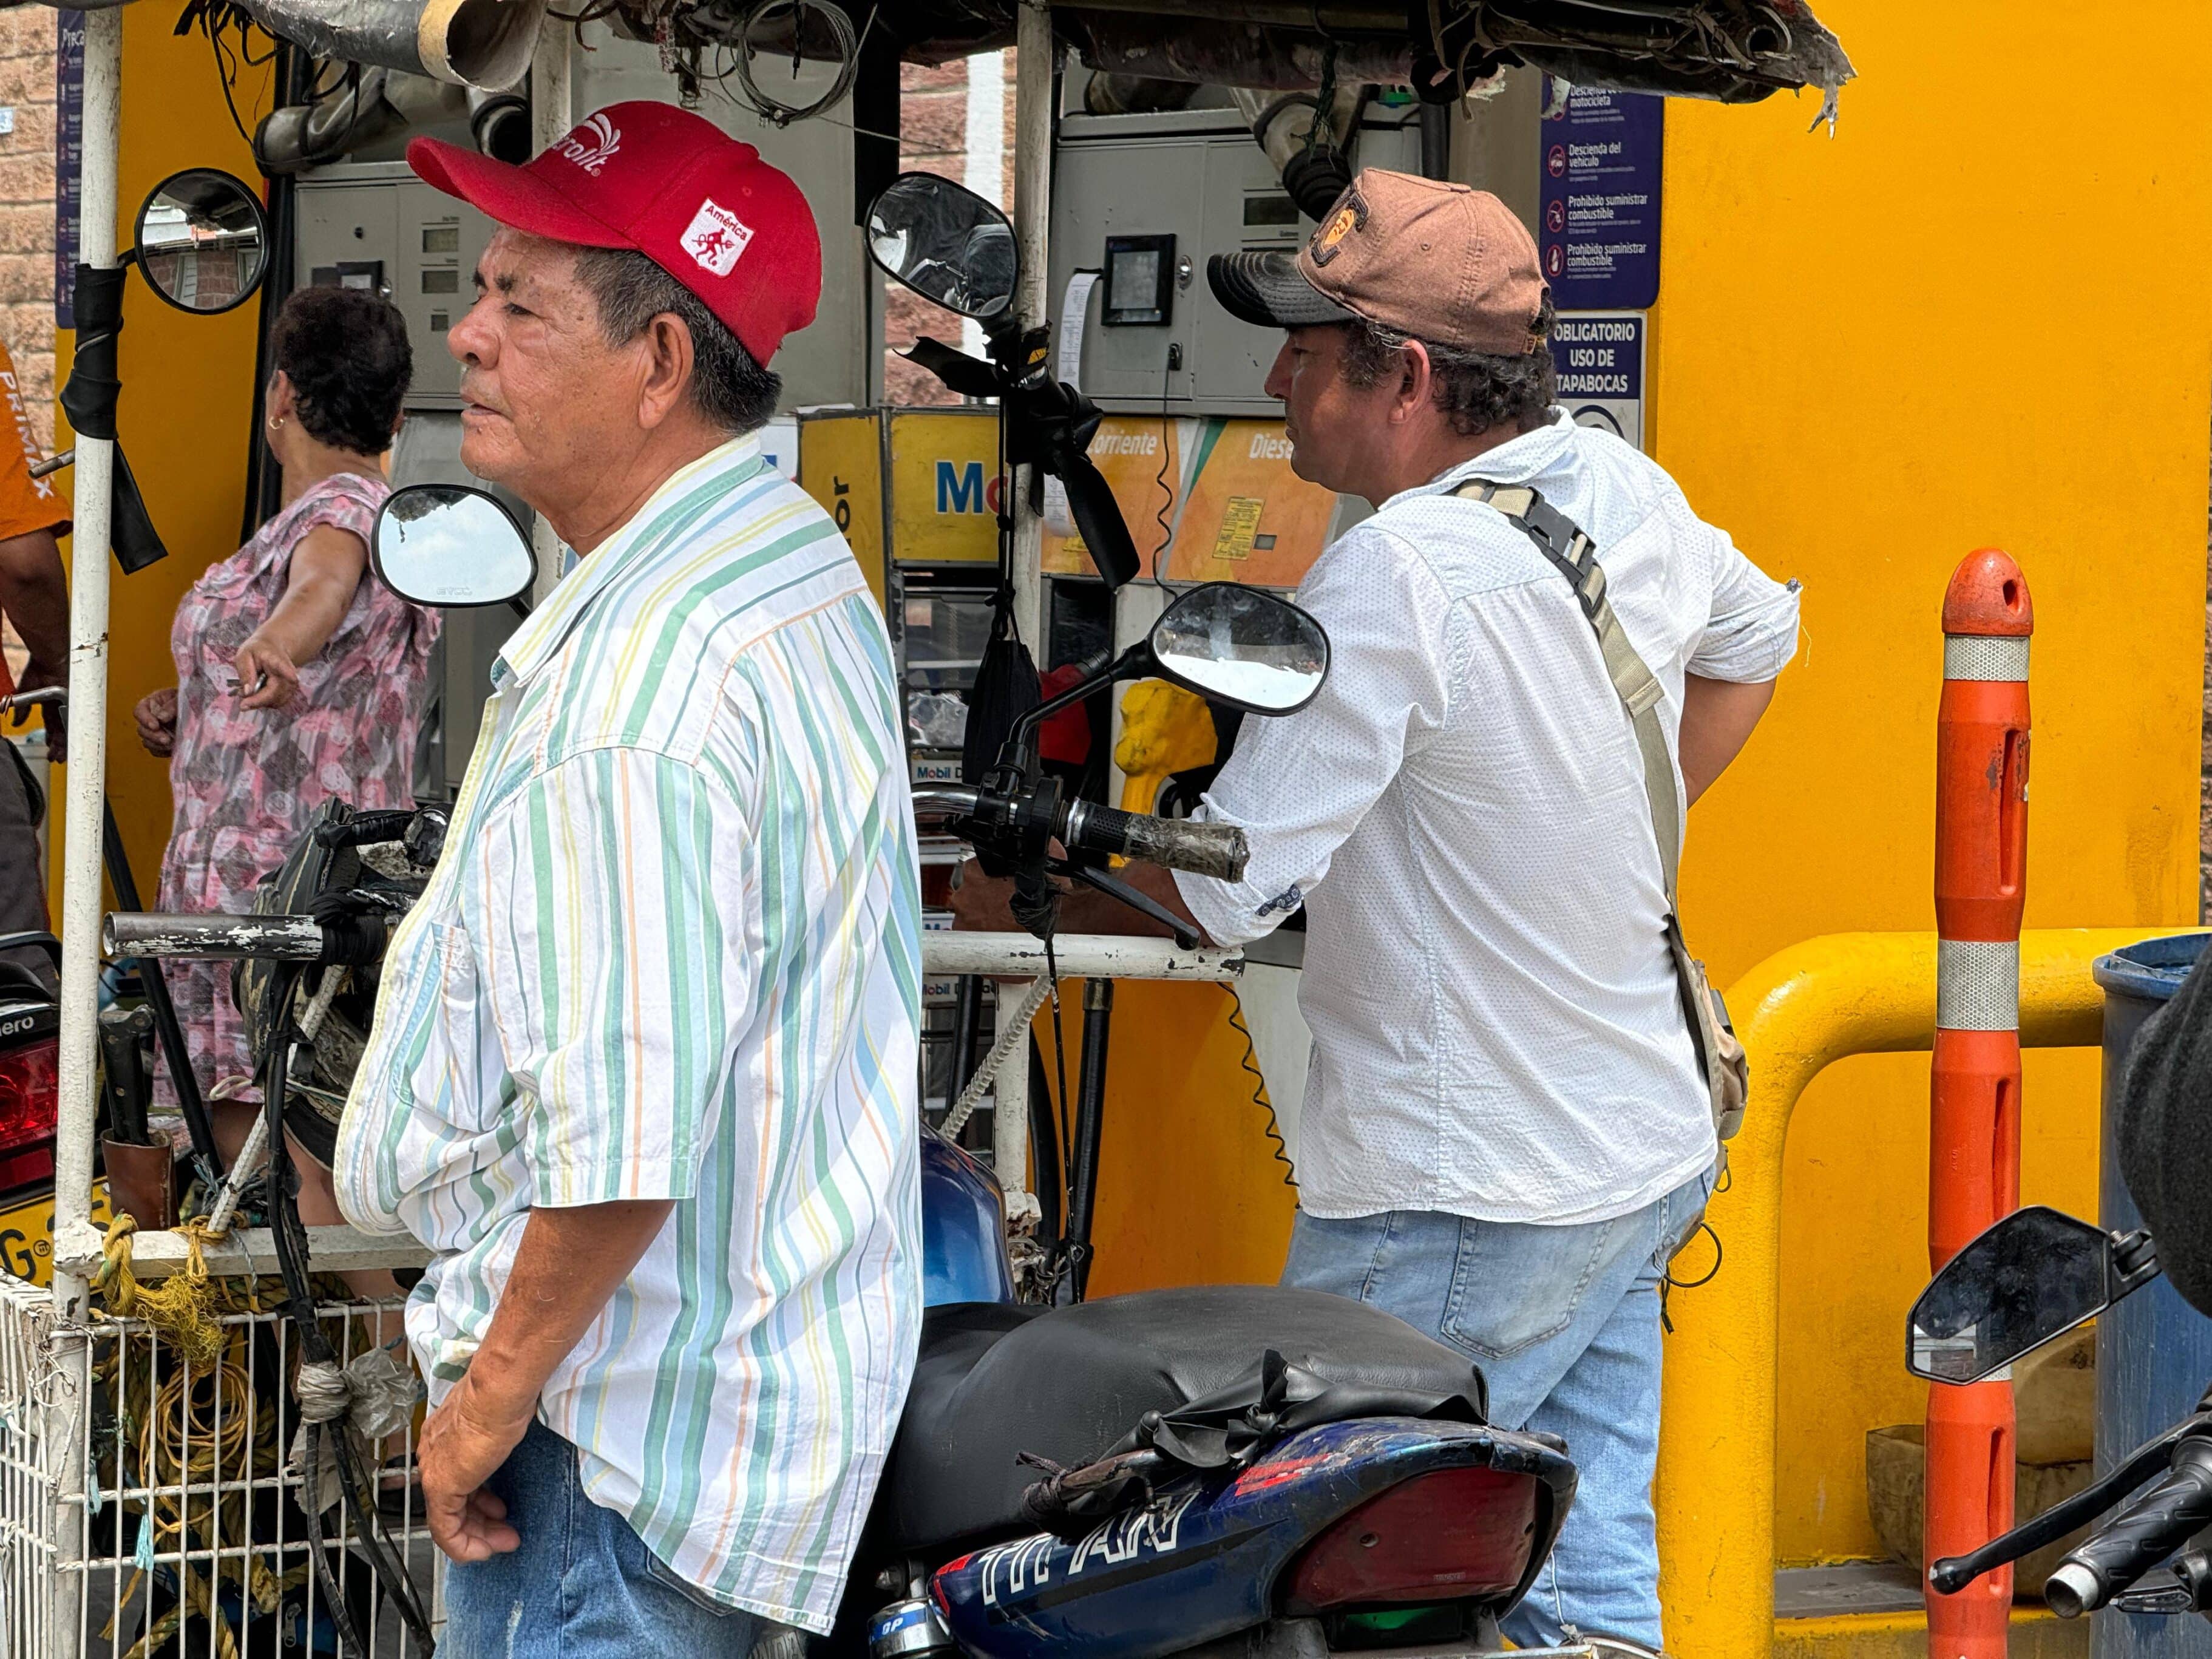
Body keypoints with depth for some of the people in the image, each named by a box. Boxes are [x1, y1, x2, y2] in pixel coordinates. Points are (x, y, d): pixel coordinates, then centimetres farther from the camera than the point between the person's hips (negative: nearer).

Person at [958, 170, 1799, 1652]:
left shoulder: (1398, 576, -23)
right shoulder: (1624, 488, 2)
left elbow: (1223, 888, -21)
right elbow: (1755, 639, 25)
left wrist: (1022, 898, -5)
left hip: (1465, 1210, -9)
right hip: (1650, 1151, 9)